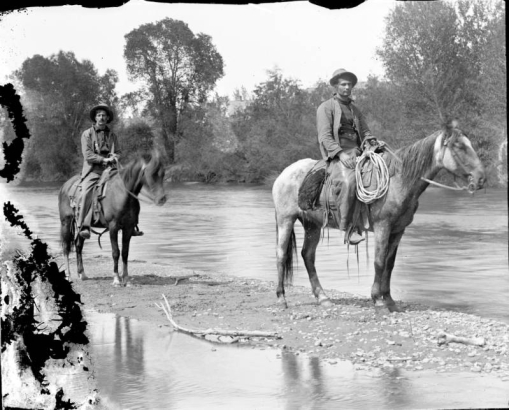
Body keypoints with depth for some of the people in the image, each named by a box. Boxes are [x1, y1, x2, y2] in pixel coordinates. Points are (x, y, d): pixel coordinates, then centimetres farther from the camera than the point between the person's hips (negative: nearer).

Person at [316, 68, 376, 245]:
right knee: (348, 181, -35)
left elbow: (365, 132, 23)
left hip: (357, 152, 7)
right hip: (336, 153, -7)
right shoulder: (326, 107, 5)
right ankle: (348, 228, -33)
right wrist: (341, 153, -19)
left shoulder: (355, 109, 26)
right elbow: (324, 136, -6)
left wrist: (371, 142, 0)